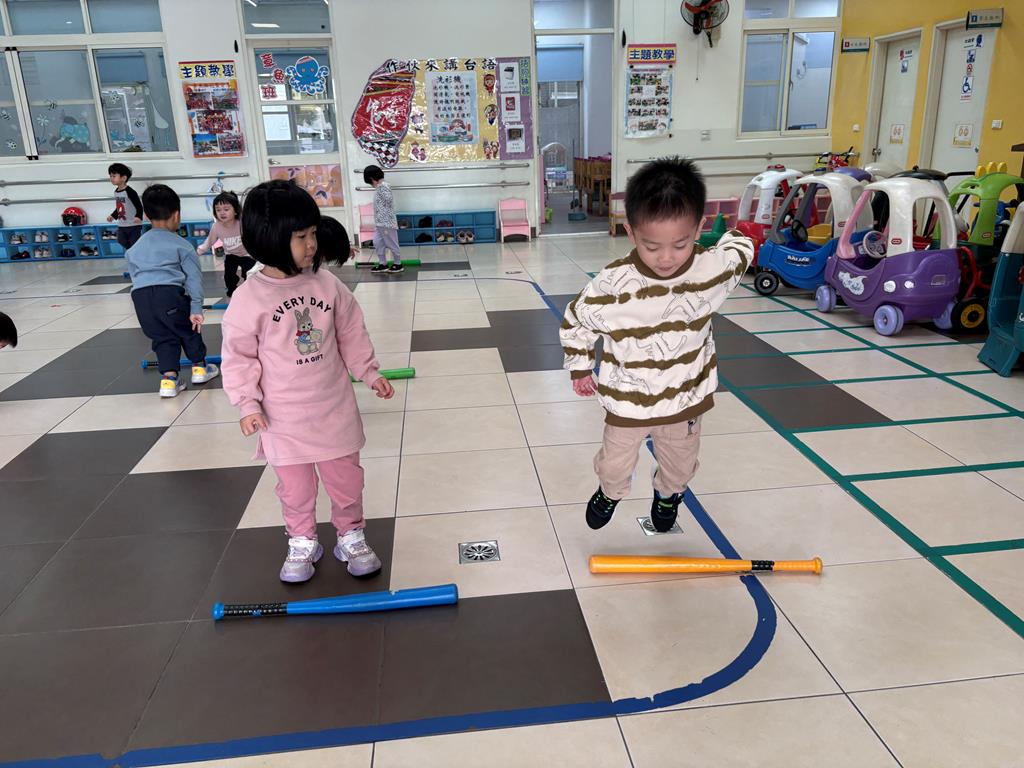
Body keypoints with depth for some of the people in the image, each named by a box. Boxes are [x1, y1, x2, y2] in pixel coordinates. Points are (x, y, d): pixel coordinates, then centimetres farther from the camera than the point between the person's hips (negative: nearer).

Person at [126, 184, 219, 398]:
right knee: (188, 330, 18)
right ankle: (199, 367, 32)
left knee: (162, 337, 15)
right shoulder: (182, 245, 9)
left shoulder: (135, 248, 24)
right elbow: (194, 277, 3)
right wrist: (196, 308, 2)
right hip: (170, 292, -4)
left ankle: (169, 377, 6)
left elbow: (134, 276, 22)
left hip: (140, 296, 4)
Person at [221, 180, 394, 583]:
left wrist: (370, 373, 4)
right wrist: (247, 404, -13)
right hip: (284, 417, -2)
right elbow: (239, 356, -8)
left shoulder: (327, 284, -5)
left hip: (334, 408, 3)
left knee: (346, 477, 13)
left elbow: (351, 335, 6)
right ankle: (301, 543, 33)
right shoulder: (249, 297, -14)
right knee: (294, 486, 13)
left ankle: (351, 536, 32)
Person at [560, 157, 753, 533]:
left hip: (686, 399, 2)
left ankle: (668, 494, 60)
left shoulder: (713, 269, -21)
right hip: (627, 401, -2)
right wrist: (580, 368, 2)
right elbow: (575, 322, -7)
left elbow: (742, 247, 3)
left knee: (680, 465, 25)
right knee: (615, 465, 19)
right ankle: (610, 493, 54)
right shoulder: (612, 285, -26)